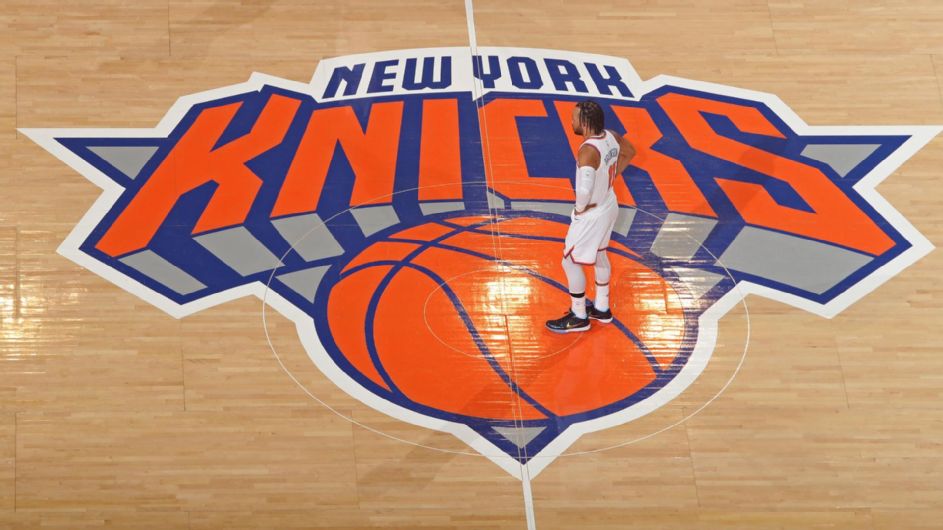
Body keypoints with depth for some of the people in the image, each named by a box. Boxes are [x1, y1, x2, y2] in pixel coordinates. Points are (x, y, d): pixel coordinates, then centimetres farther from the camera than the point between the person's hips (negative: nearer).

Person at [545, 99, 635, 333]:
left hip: (591, 215, -9)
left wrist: (580, 208, -23)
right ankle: (601, 308, 42)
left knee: (570, 262, 8)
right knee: (599, 255, 26)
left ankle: (579, 317, 21)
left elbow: (584, 190, -43)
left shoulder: (588, 150, -34)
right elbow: (629, 152, 15)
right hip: (608, 206, 9)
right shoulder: (611, 137, -7)